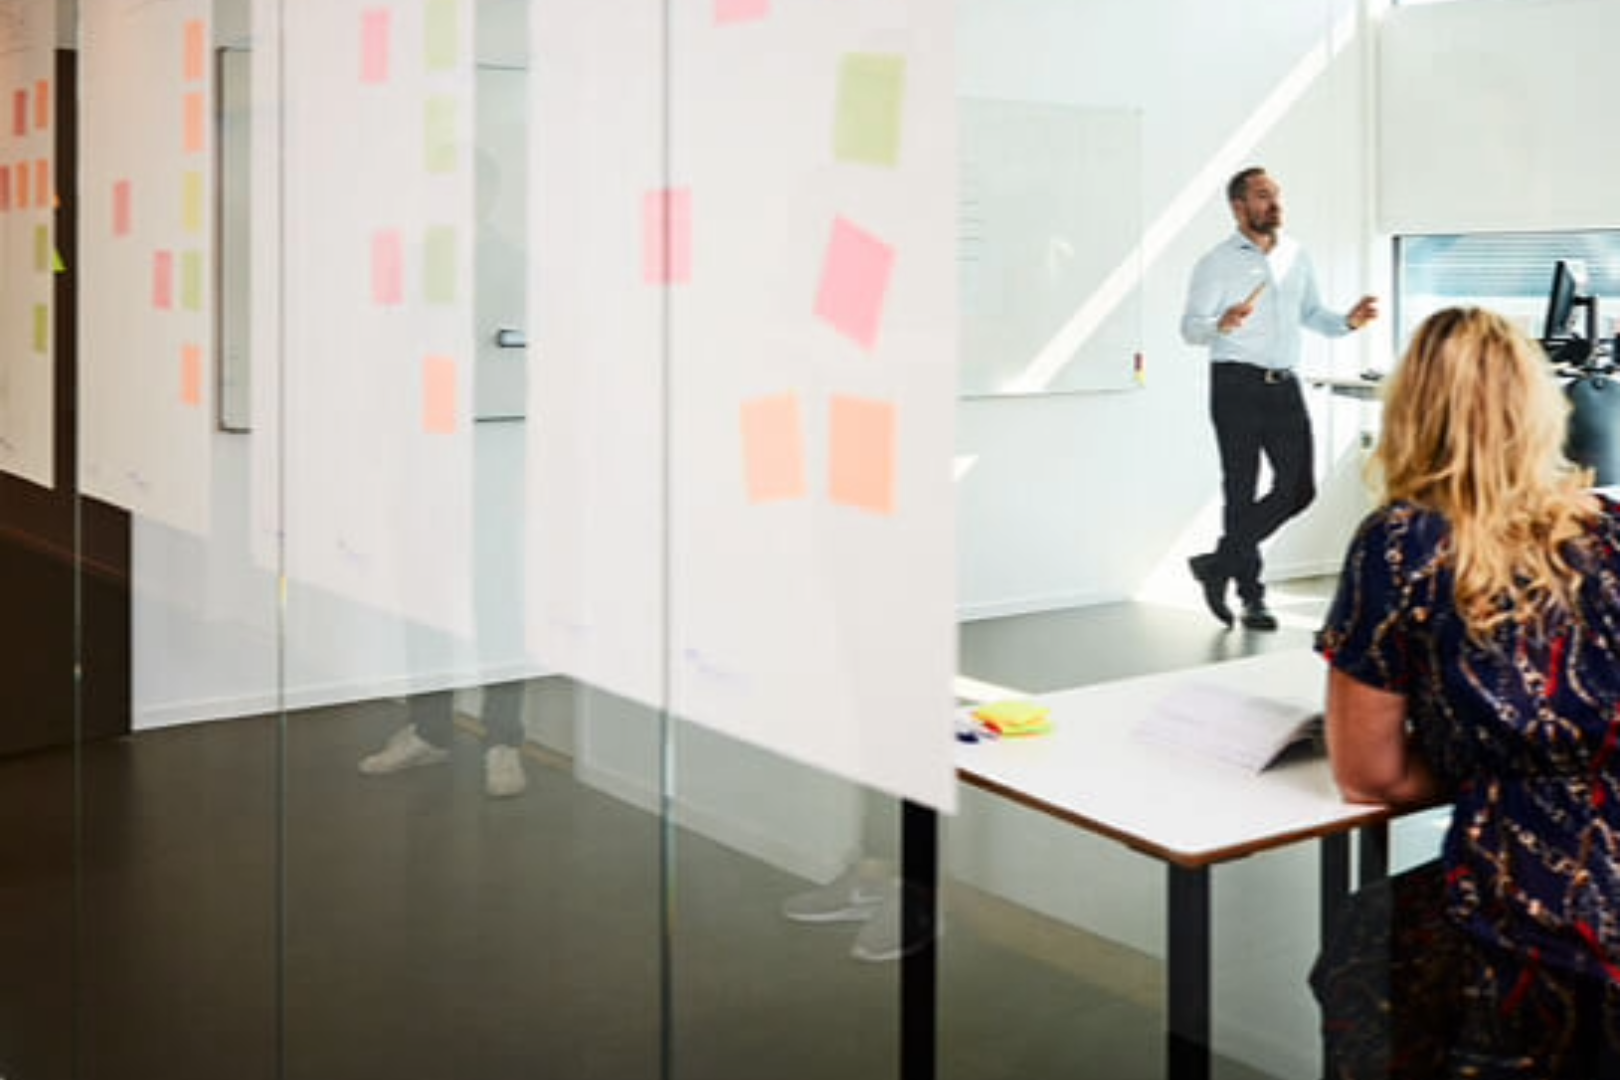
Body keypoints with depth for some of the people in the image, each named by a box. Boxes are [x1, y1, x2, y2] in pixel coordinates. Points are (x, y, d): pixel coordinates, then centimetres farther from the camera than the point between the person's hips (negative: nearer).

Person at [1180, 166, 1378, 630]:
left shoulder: (1297, 256, 15)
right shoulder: (1217, 263, -2)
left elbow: (1312, 314, 23)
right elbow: (1190, 327, -8)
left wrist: (1348, 321, 3)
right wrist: (1223, 324, -29)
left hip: (1285, 384, 5)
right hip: (1237, 383, -5)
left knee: (1299, 487, -2)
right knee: (1241, 491, -1)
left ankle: (1219, 564, 11)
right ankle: (1251, 596, 9)